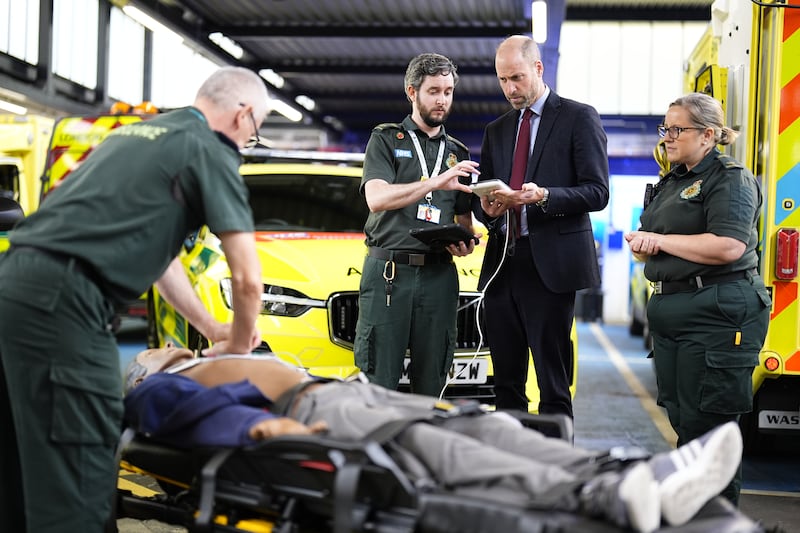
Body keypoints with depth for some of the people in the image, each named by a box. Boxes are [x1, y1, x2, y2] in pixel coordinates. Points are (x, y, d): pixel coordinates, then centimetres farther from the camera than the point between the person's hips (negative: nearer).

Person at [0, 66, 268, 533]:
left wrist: (213, 329, 37)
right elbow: (248, 280, -2)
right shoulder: (209, 150, 0)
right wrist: (238, 345, 17)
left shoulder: (139, 132, 26)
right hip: (62, 301, -9)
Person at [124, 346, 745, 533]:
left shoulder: (227, 368, 42)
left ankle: (631, 476, -38)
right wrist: (257, 425, -24)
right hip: (307, 412, -8)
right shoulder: (157, 391, 18)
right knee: (428, 446, -33)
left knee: (489, 426, -17)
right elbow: (190, 412, -4)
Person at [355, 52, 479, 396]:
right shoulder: (386, 140, 7)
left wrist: (465, 242, 1)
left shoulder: (457, 153, 20)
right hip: (388, 270, -4)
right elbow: (377, 198, -10)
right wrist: (435, 183, -20)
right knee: (378, 383, -4)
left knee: (432, 386, 4)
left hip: (439, 274, 4)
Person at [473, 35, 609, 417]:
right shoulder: (496, 130, 20)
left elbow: (597, 193, -6)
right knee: (506, 382, 8)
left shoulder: (579, 118, 2)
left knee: (553, 384, -5)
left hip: (550, 266, -6)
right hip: (502, 267, 6)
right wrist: (488, 208, -5)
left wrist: (543, 196, -21)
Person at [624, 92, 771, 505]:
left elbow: (729, 246, -22)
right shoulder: (672, 181, 19)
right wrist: (643, 246, -1)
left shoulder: (730, 178, -8)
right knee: (682, 420, 12)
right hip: (669, 311, 9)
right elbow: (647, 246, 25)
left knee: (707, 425, -6)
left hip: (715, 316, -9)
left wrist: (661, 240, -13)